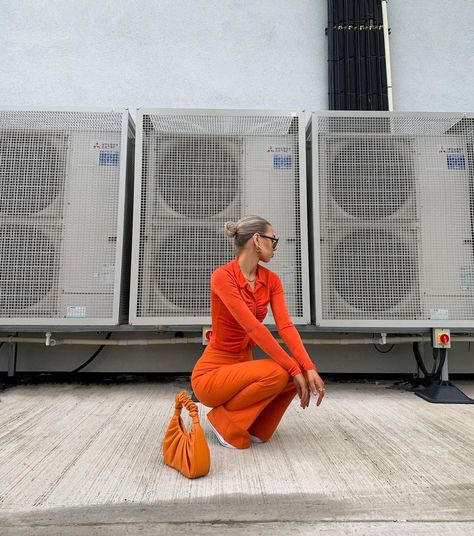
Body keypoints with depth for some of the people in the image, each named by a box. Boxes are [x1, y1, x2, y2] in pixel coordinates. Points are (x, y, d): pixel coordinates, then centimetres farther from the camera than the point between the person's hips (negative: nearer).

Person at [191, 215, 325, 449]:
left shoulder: (271, 280, 0)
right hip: (212, 373, -7)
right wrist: (293, 368, -28)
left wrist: (308, 368, -25)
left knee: (300, 371, -14)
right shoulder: (222, 276, -22)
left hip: (243, 365, 7)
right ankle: (223, 419, -5)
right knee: (276, 373, -30)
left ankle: (256, 427, 7)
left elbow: (285, 325, -12)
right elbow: (254, 328, -29)